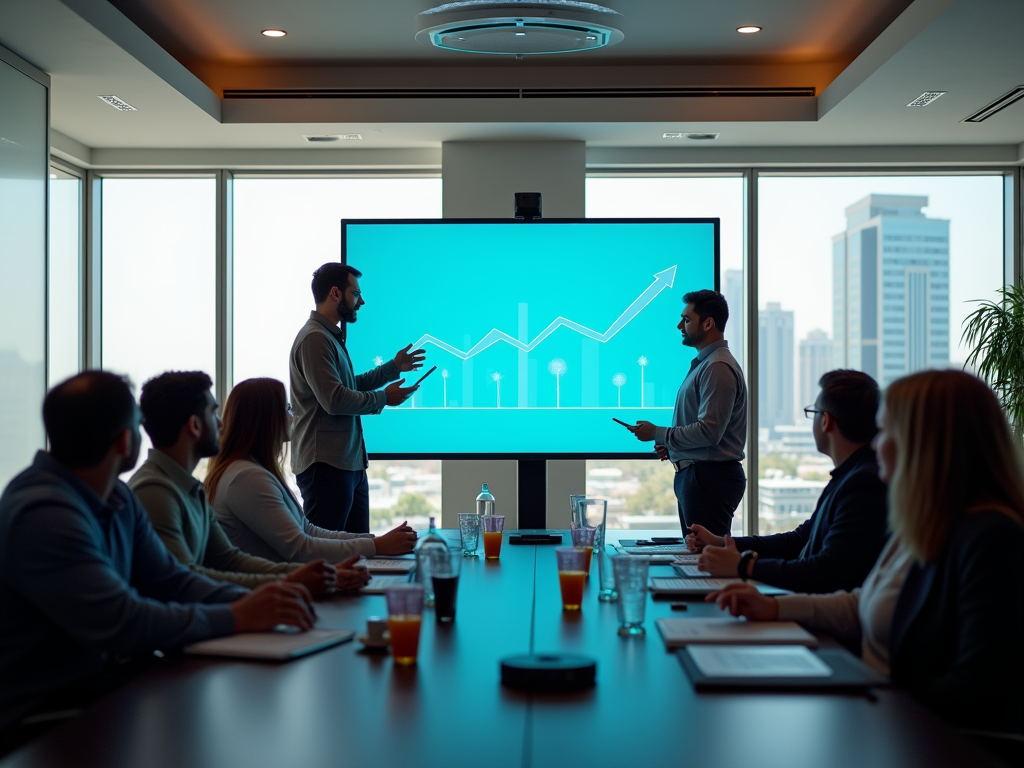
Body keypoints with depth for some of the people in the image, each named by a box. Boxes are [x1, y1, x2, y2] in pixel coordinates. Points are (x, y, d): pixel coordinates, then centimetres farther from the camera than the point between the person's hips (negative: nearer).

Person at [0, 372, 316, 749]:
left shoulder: (118, 499, 7)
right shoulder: (43, 515, -23)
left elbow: (171, 581, 9)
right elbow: (121, 623, -27)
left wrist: (253, 601, -8)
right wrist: (237, 618, -20)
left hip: (100, 683, 9)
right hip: (36, 715, -8)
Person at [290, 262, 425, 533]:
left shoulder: (332, 337, 18)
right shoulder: (314, 338, -14)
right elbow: (335, 400, -21)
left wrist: (394, 367, 23)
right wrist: (384, 398, -9)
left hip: (351, 464, 10)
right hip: (327, 466, -10)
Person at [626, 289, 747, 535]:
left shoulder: (718, 367, -16)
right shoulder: (703, 364, 19)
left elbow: (709, 431, -23)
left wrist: (657, 433, -13)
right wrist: (669, 445, 10)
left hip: (710, 477, -11)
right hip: (694, 475, 11)